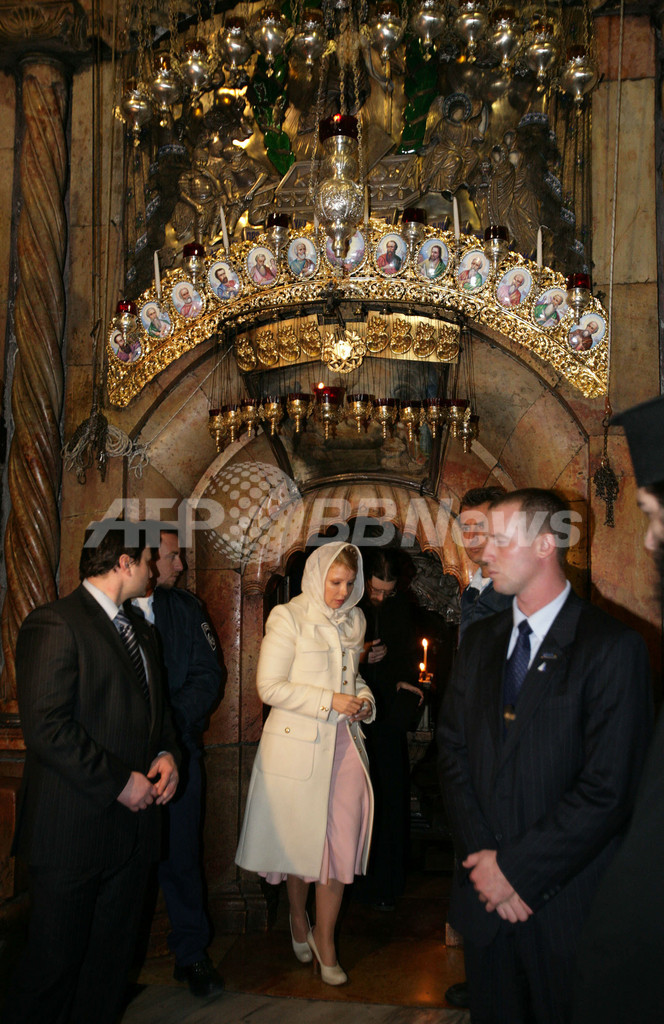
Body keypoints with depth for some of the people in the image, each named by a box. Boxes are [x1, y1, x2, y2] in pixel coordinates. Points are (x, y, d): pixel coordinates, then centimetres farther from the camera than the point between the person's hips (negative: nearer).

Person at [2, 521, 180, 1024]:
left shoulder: (141, 630, 17)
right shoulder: (54, 624, -12)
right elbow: (46, 728, -19)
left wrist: (165, 753, 5)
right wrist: (120, 783, -17)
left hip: (132, 825, 8)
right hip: (74, 831, -8)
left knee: (112, 959, 13)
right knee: (55, 962, 1)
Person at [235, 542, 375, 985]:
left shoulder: (353, 620, 10)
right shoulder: (289, 617, -8)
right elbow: (270, 686, -12)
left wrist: (363, 698, 2)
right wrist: (329, 700, -16)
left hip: (344, 741, 4)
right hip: (297, 743, -4)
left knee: (342, 843, -2)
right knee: (299, 838, 9)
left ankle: (325, 940, 15)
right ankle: (299, 920, 36)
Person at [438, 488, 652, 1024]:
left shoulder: (613, 647, -12)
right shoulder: (480, 641, 9)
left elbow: (609, 789, -17)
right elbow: (453, 751, 7)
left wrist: (516, 867, -14)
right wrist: (483, 857, -5)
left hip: (567, 904, -5)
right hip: (484, 897, 5)